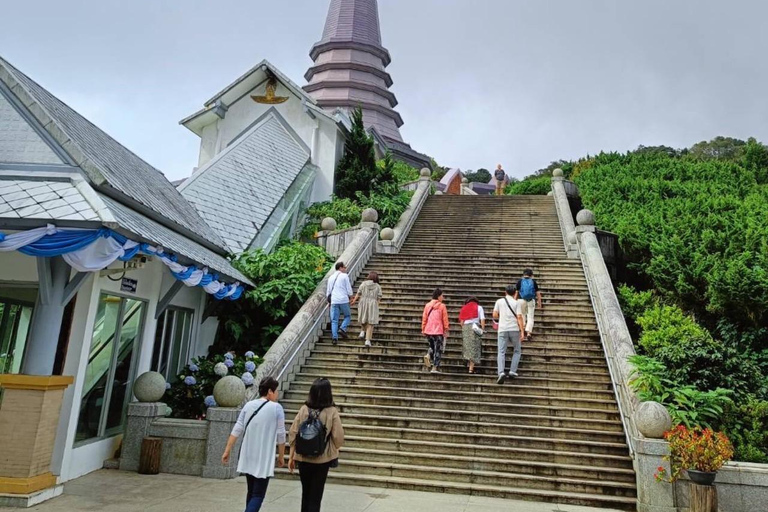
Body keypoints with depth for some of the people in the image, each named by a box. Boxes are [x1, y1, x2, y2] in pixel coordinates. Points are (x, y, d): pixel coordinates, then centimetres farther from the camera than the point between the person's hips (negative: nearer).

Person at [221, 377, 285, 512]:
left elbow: (237, 430, 1)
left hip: (248, 457, 5)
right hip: (264, 459, -5)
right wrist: (281, 456, 5)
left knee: (251, 492, 21)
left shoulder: (248, 405, 4)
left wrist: (227, 451, 5)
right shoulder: (276, 408, -9)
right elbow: (280, 436, -6)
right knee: (258, 494, 0)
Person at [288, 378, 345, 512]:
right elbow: (338, 438, -11)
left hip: (303, 458, 2)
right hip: (322, 459, -2)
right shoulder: (332, 411, -13)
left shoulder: (304, 409, -7)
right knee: (316, 495, 11)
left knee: (305, 493, 21)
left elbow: (293, 433, -4)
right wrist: (332, 450, 10)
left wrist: (291, 456, 7)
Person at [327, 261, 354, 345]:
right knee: (348, 316, 13)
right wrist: (350, 296, 13)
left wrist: (329, 298, 30)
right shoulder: (344, 276, -1)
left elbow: (328, 291, 20)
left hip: (334, 301, 4)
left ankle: (335, 337, -5)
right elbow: (349, 289, -4)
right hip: (343, 300, -4)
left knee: (334, 320, 4)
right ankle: (342, 329, -9)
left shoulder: (331, 277, 16)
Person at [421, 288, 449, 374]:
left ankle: (428, 356, -5)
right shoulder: (442, 306, -5)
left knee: (432, 346, 23)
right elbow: (445, 319, -4)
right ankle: (435, 367, 4)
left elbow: (424, 318, 8)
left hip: (428, 331, 4)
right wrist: (446, 330, 4)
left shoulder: (427, 305, 6)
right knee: (438, 349, 5)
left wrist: (423, 329, 15)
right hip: (438, 331, -4)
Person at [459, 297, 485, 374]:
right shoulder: (479, 307, 11)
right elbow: (482, 319, -2)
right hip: (475, 327, -2)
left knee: (467, 346, 14)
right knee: (474, 347, 0)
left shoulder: (464, 308, 17)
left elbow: (461, 321, 8)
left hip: (465, 327, 2)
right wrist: (483, 329, 1)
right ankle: (471, 368, -2)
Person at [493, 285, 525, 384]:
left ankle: (501, 372, -19)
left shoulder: (499, 301, 6)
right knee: (517, 351, 17)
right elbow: (519, 317, -6)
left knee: (501, 352, -1)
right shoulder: (516, 303, 2)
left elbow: (494, 315, 2)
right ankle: (512, 371, 7)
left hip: (503, 329, 1)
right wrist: (522, 331, -5)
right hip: (514, 329, -1)